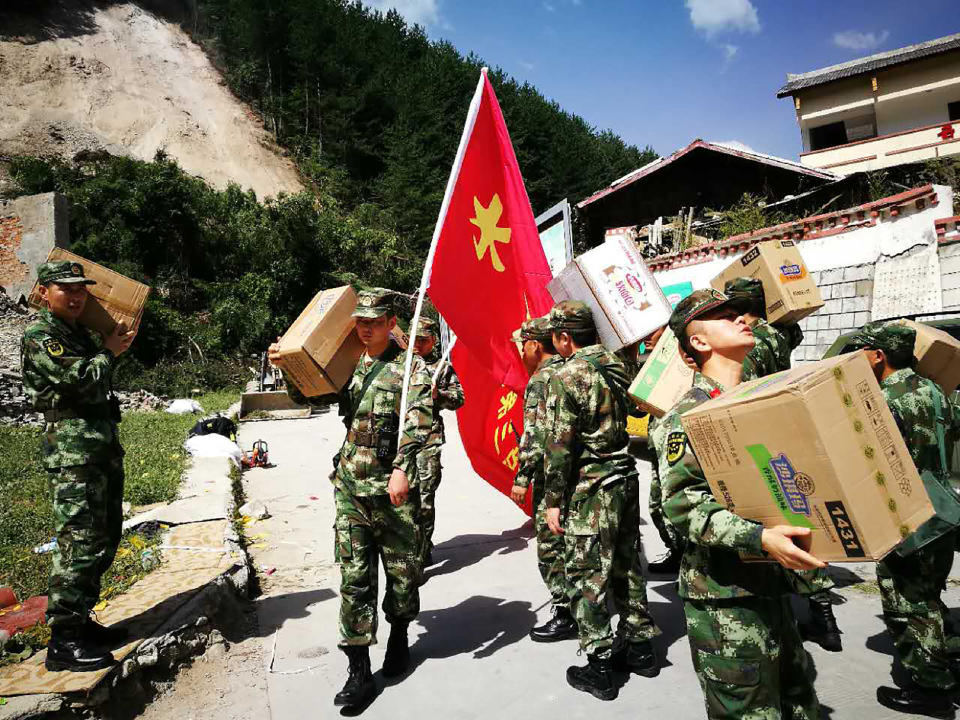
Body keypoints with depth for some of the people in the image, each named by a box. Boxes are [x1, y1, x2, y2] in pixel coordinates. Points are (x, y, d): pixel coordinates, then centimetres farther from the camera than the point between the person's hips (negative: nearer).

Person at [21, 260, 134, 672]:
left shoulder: (81, 333, 20)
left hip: (103, 445, 10)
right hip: (73, 450, -10)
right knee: (80, 542, -10)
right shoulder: (40, 336, -8)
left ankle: (80, 620, 25)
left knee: (106, 537, 14)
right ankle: (63, 641, -3)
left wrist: (113, 345, 14)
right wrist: (109, 353, -4)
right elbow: (80, 378, -21)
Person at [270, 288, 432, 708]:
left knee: (402, 570, 12)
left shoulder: (410, 368, -6)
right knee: (353, 578, 5)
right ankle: (359, 672, 15)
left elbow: (417, 422, -20)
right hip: (350, 487, 4)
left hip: (394, 489, -4)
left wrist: (401, 467, -34)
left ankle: (399, 638, 39)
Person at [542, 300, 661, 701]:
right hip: (626, 477, 8)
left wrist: (553, 501, -10)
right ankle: (639, 646, 32)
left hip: (589, 488, -8)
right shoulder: (617, 367, 7)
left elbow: (560, 445, -16)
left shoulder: (567, 376, -16)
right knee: (626, 565, 19)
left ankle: (599, 667, 14)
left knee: (588, 576, 4)